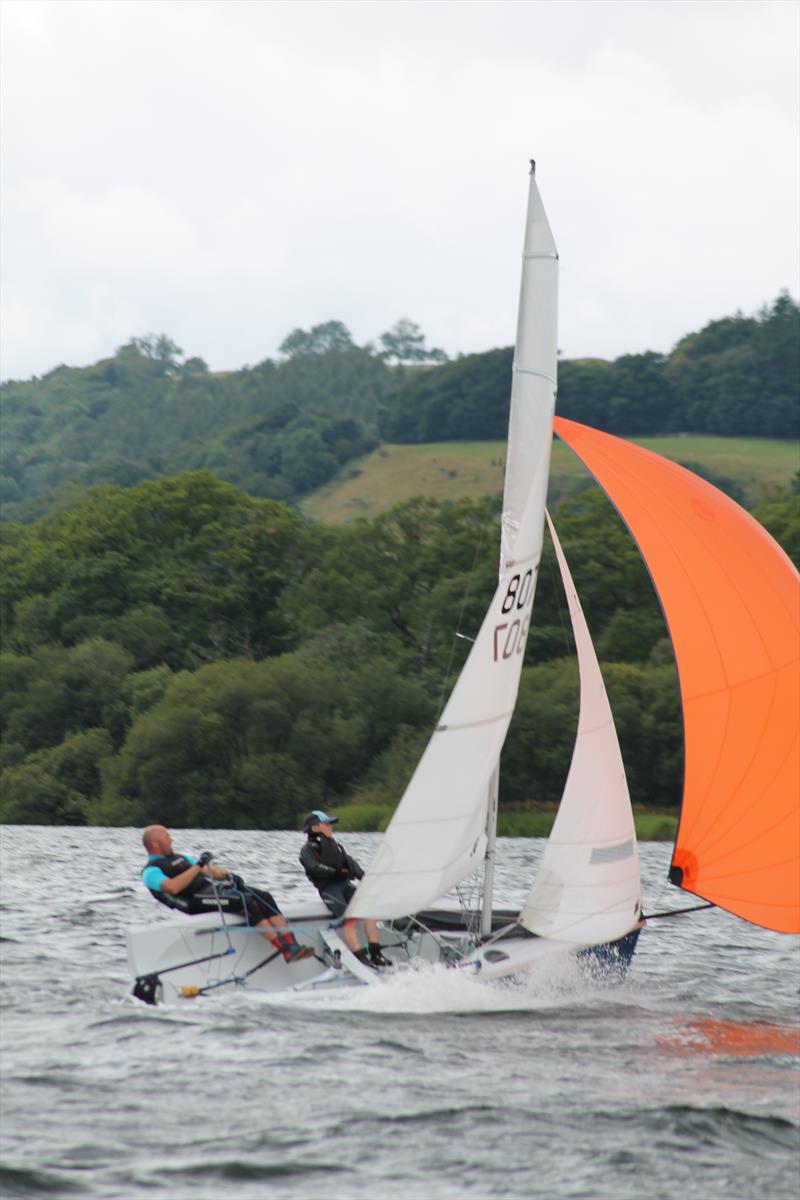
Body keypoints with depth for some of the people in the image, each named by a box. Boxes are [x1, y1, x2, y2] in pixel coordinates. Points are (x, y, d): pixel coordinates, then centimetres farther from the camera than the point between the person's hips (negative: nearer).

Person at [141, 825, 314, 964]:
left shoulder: (179, 858, 28)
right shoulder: (151, 871, -1)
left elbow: (208, 871, 26)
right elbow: (173, 887, -21)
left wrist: (228, 876, 6)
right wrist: (198, 866, -19)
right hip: (196, 901, -9)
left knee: (265, 897, -11)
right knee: (247, 903, -27)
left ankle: (292, 946, -21)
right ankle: (286, 951, -30)